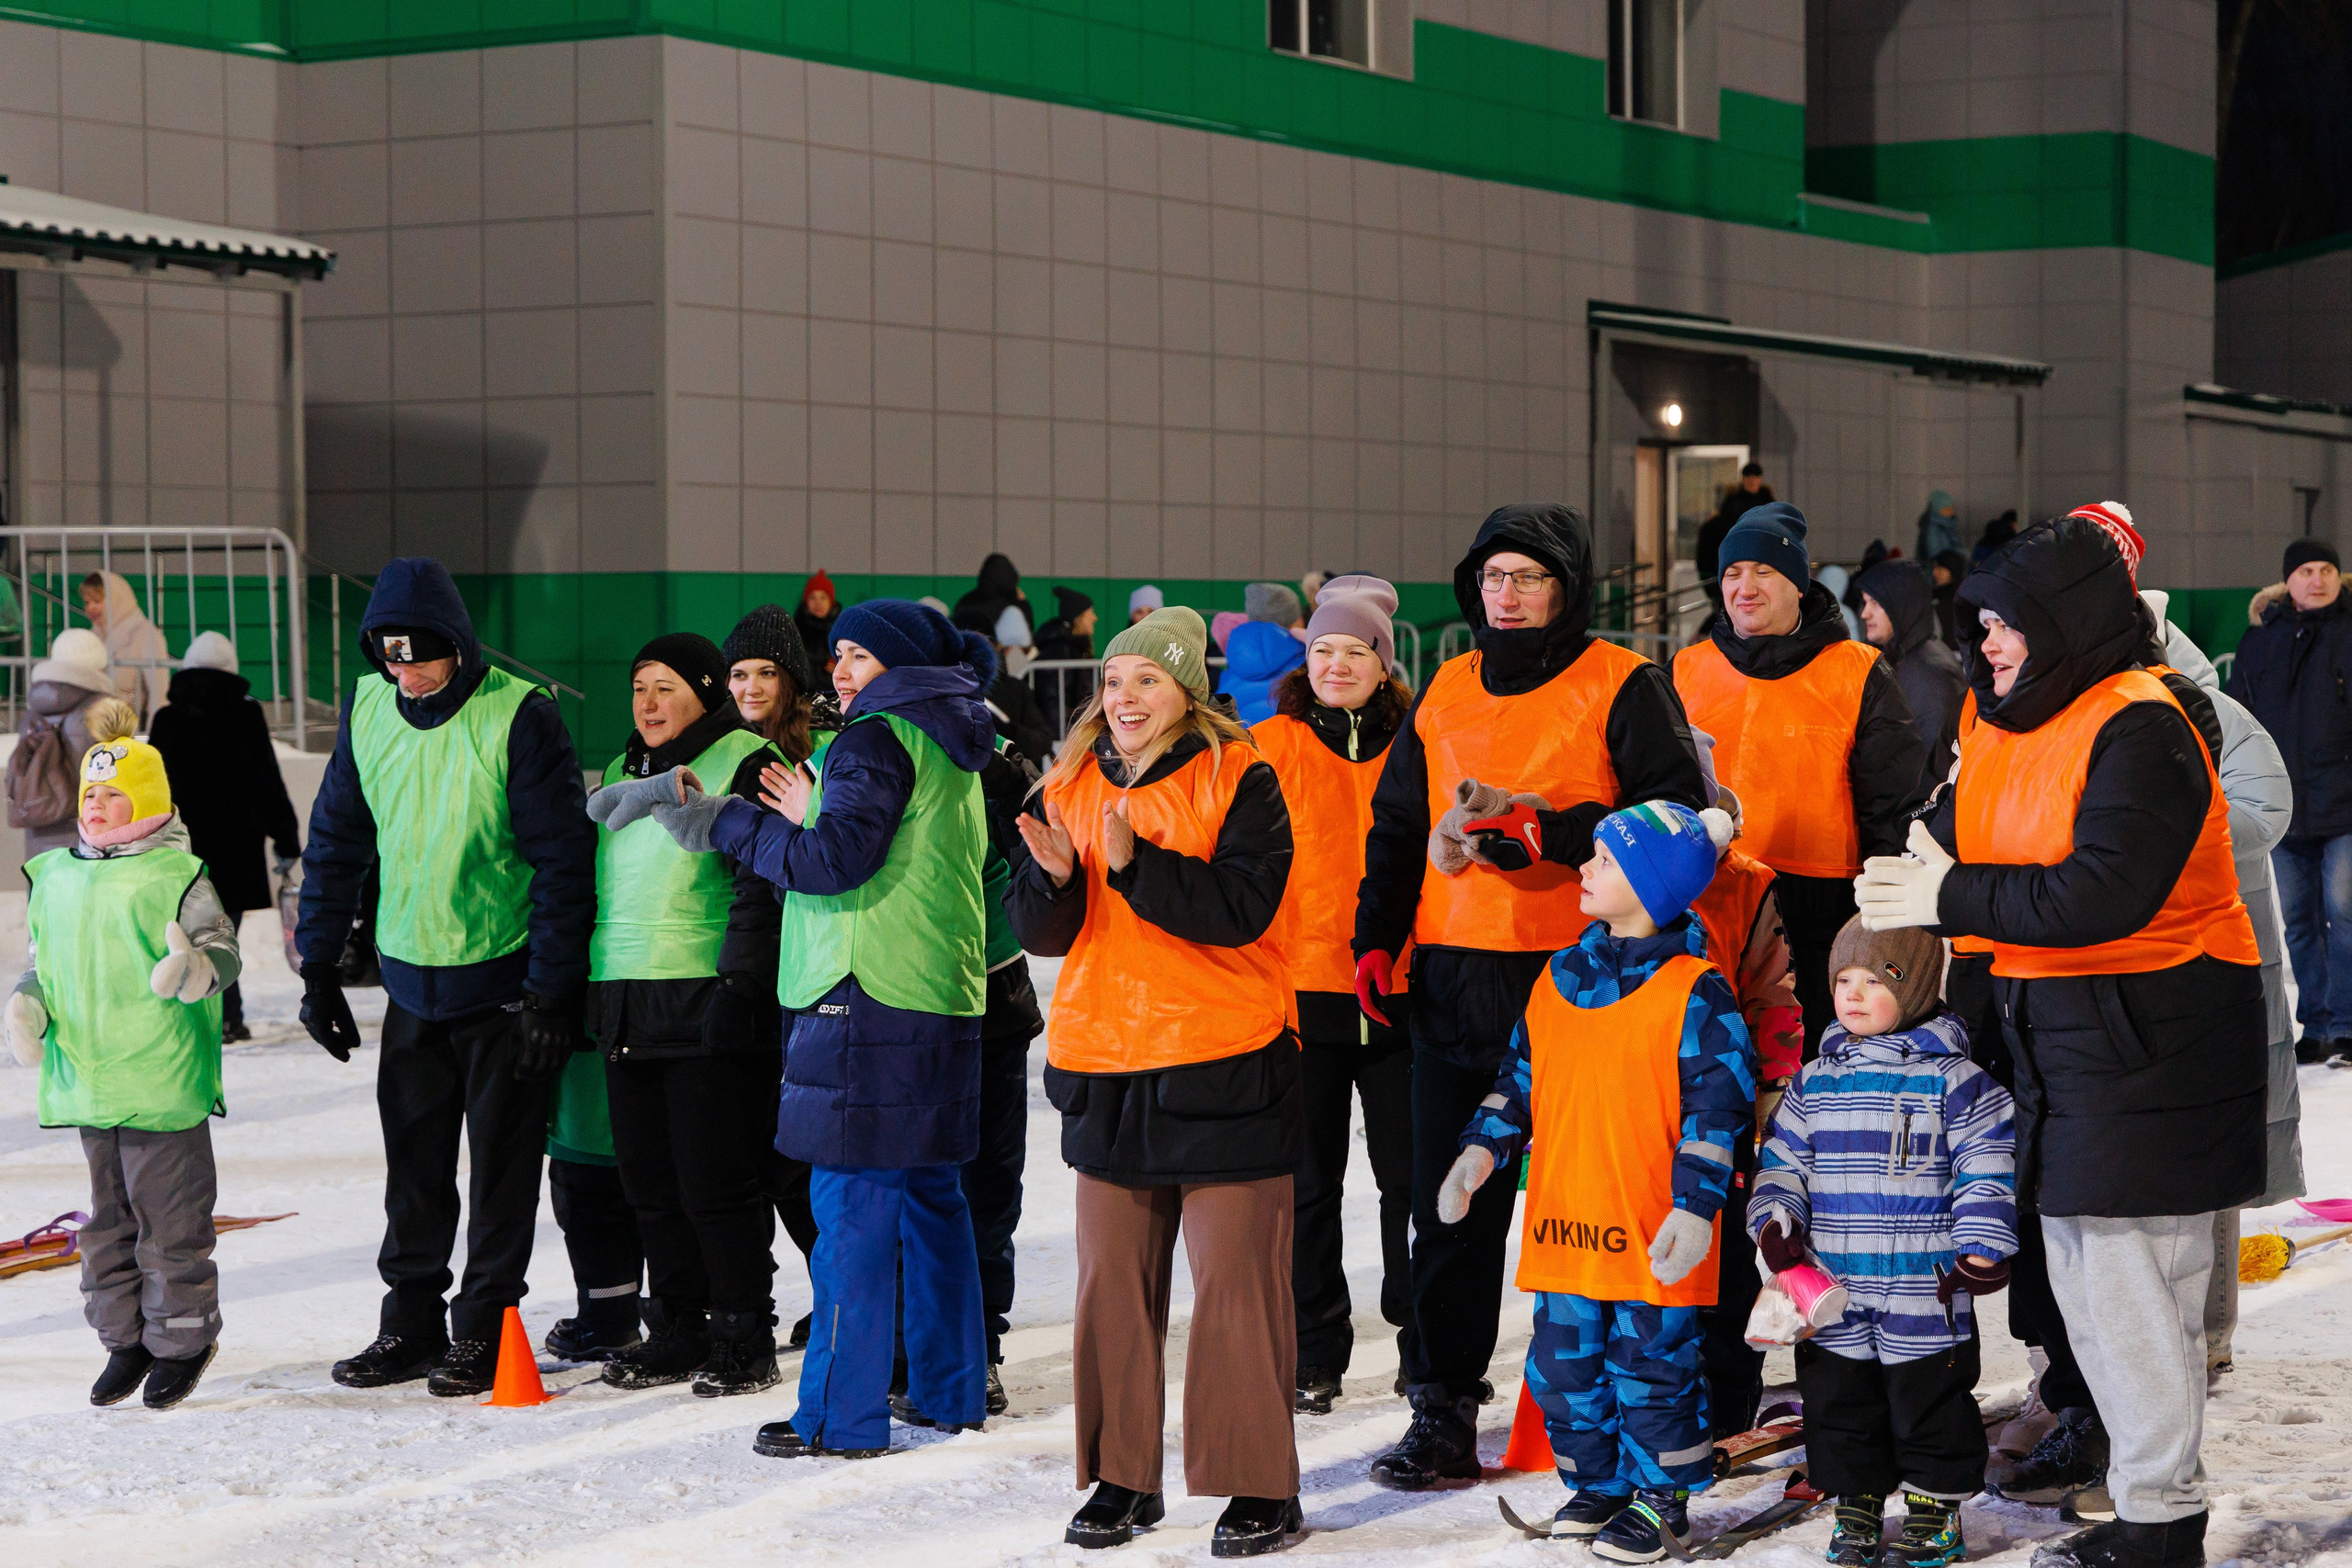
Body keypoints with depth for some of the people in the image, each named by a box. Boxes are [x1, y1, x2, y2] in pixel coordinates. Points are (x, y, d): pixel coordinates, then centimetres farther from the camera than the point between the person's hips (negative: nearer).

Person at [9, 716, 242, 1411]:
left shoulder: (177, 877, -7)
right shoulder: (55, 878, 10)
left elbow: (222, 949, -8)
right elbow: (43, 960, 20)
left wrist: (194, 972, -28)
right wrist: (27, 1004, 2)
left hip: (163, 1084, -6)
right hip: (86, 1082, 6)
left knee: (169, 1219, 1)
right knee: (108, 1216, 14)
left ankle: (182, 1340, 14)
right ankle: (125, 1340, 26)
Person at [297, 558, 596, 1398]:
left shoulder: (519, 715, -15)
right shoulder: (367, 709, 1)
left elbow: (563, 856, -14)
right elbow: (336, 841, 10)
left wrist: (554, 987, -16)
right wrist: (319, 967, 8)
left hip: (504, 980, -5)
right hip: (411, 979, 5)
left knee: (501, 1163, 3)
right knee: (413, 1162, 11)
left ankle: (484, 1327, 11)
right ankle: (411, 1321, 20)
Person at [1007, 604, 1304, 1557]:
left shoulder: (1239, 782, -4)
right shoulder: (1070, 789, 11)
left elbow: (1242, 905, -17)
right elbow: (1038, 931, 7)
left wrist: (1134, 863, -25)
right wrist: (1055, 875, -14)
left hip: (1223, 1067, -5)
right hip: (1106, 1067, 5)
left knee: (1234, 1279, -3)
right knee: (1112, 1281, 8)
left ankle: (1260, 1487, 5)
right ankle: (1122, 1478, 18)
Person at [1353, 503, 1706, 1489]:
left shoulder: (1623, 687, -1)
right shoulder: (1446, 693, 15)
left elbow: (1674, 813, -11)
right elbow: (1398, 826, 20)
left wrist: (1549, 832, -19)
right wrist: (1377, 936, 8)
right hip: (1456, 976, 5)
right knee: (1451, 1204, 5)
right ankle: (1442, 1411, 11)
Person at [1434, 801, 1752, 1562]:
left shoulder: (1694, 991, -9)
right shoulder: (1559, 978, 10)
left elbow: (1718, 1104, -11)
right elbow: (1521, 1077, 19)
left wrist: (1694, 1206, -17)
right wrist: (1482, 1149, 8)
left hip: (1652, 1237, -6)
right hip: (1564, 1221, 6)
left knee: (1651, 1366, 3)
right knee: (1563, 1362, 12)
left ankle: (1662, 1500, 18)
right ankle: (1597, 1484, 29)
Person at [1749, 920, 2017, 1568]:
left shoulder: (1951, 1077, -6)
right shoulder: (1815, 1082, 8)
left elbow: (1988, 1167, -7)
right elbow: (1783, 1160, 14)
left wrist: (1982, 1250, -12)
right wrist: (1776, 1224, 0)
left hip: (1926, 1289, -4)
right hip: (1834, 1292, 4)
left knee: (1929, 1401, 5)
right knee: (1839, 1400, 10)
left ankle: (1935, 1510, 18)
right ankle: (1856, 1505, 24)